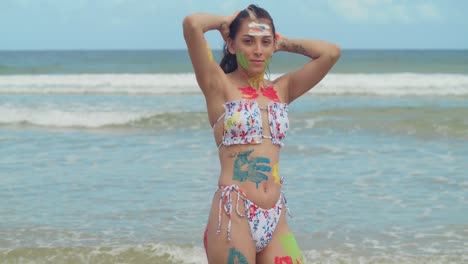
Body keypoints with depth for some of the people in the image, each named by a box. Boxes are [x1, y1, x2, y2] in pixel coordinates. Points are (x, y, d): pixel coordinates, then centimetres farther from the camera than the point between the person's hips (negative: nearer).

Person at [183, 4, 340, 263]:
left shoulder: (282, 89, 14)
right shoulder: (220, 86, 1)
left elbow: (331, 52, 8)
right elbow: (192, 24, -12)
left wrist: (282, 43, 17)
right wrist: (225, 22, 7)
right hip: (234, 215, -5)